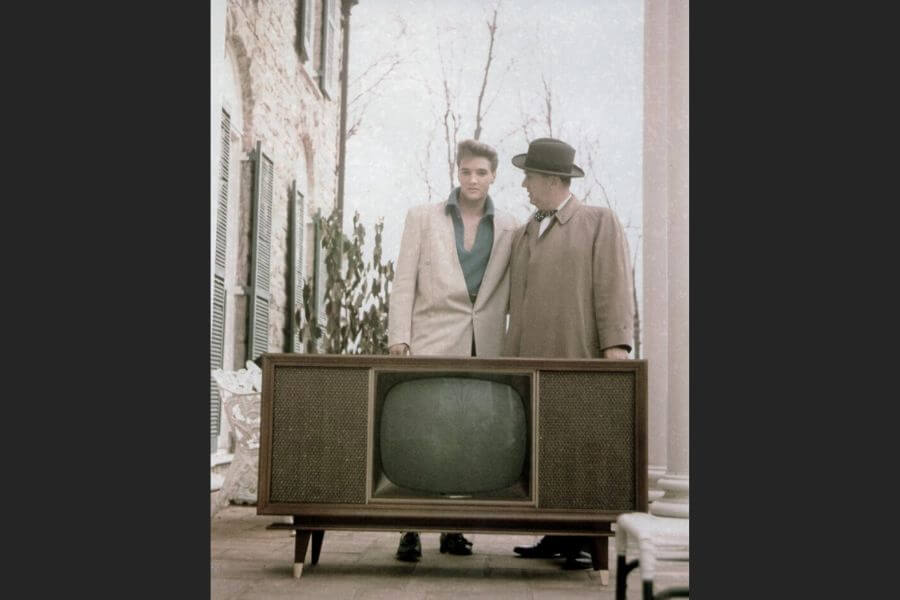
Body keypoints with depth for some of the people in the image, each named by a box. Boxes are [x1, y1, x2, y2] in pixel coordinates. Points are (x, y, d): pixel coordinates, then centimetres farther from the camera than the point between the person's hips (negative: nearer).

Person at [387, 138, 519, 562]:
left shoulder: (508, 228, 10)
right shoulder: (422, 218, 7)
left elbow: (511, 291, 12)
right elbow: (404, 282, 3)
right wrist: (399, 337, -6)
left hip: (484, 346, 2)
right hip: (434, 341, -2)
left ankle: (453, 529, 11)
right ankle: (411, 530, -3)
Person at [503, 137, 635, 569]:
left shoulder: (600, 223, 3)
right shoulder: (525, 234, 21)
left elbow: (613, 287, -6)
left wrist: (616, 347, -15)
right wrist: (509, 358, 19)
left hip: (580, 359, -6)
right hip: (534, 362, 6)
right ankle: (556, 538, 9)